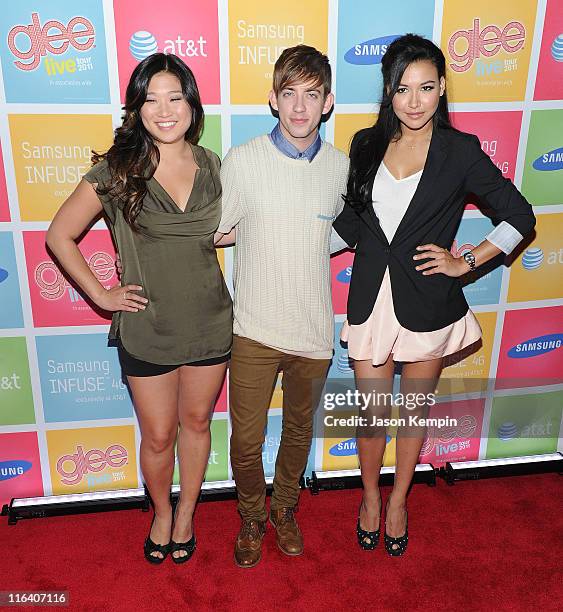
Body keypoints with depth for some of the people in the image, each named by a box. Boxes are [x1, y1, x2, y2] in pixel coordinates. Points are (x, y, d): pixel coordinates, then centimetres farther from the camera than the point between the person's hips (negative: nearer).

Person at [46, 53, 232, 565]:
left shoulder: (212, 166, -2)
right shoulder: (116, 171, -11)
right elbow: (60, 236, -3)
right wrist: (101, 295, -5)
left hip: (210, 325, 3)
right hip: (146, 331, -2)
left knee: (196, 422, 18)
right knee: (158, 436, 13)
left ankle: (186, 513, 43)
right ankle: (161, 514, 43)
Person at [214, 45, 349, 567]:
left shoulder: (341, 167, -2)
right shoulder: (242, 161, -10)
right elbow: (214, 232, -1)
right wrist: (259, 231, -1)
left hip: (314, 328, 3)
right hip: (255, 328, -2)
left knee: (299, 430, 20)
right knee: (246, 439, 9)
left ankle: (284, 508, 47)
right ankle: (251, 515, 40)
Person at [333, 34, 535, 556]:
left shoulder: (460, 152, -6)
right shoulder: (366, 145, 2)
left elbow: (519, 215, 0)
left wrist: (466, 262, -7)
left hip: (427, 303, -1)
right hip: (371, 298, 2)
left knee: (414, 410, 16)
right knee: (371, 414, 10)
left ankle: (398, 502, 40)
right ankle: (370, 498, 38)